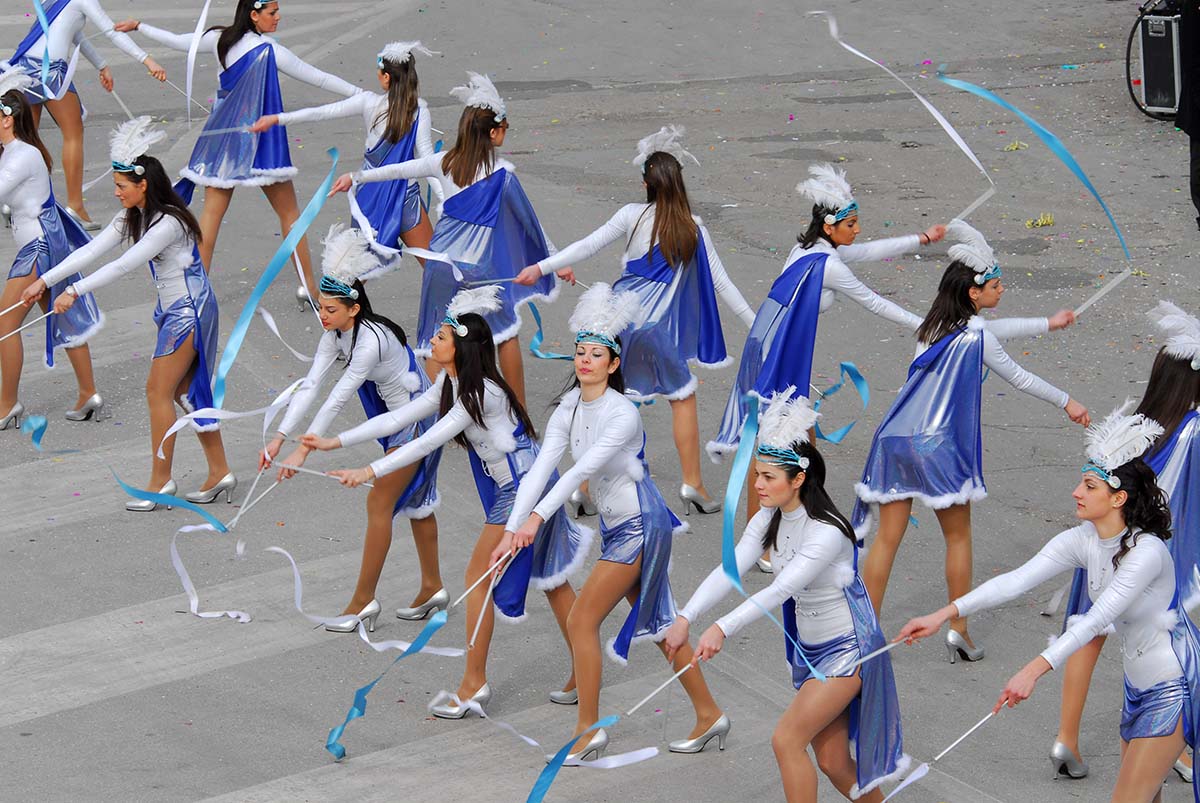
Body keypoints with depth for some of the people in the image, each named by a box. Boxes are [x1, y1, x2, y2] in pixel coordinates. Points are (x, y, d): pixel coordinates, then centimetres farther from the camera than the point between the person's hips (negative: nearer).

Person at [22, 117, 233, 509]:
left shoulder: (168, 223, -23)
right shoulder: (131, 219, 5)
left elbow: (123, 265, -29)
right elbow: (92, 251, 3)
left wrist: (75, 291, -29)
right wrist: (45, 281, -3)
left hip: (189, 311, -9)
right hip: (173, 311, 9)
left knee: (158, 391, -7)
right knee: (186, 391, 11)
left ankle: (161, 480, 0)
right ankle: (219, 474, 17)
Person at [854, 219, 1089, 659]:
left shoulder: (935, 323, 12)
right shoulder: (975, 337, -9)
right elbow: (1017, 377, 2)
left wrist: (1047, 324, 40)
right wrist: (1066, 402, 17)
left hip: (896, 440, 6)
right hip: (939, 447, -6)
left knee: (888, 537, 6)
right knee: (958, 536, 13)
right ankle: (958, 630, 18)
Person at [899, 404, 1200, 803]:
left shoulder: (1147, 552, -27)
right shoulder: (1082, 541, -4)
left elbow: (1097, 620, -37)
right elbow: (1017, 580, -13)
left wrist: (1035, 670, -46)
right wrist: (946, 613, -23)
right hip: (1138, 684, 8)